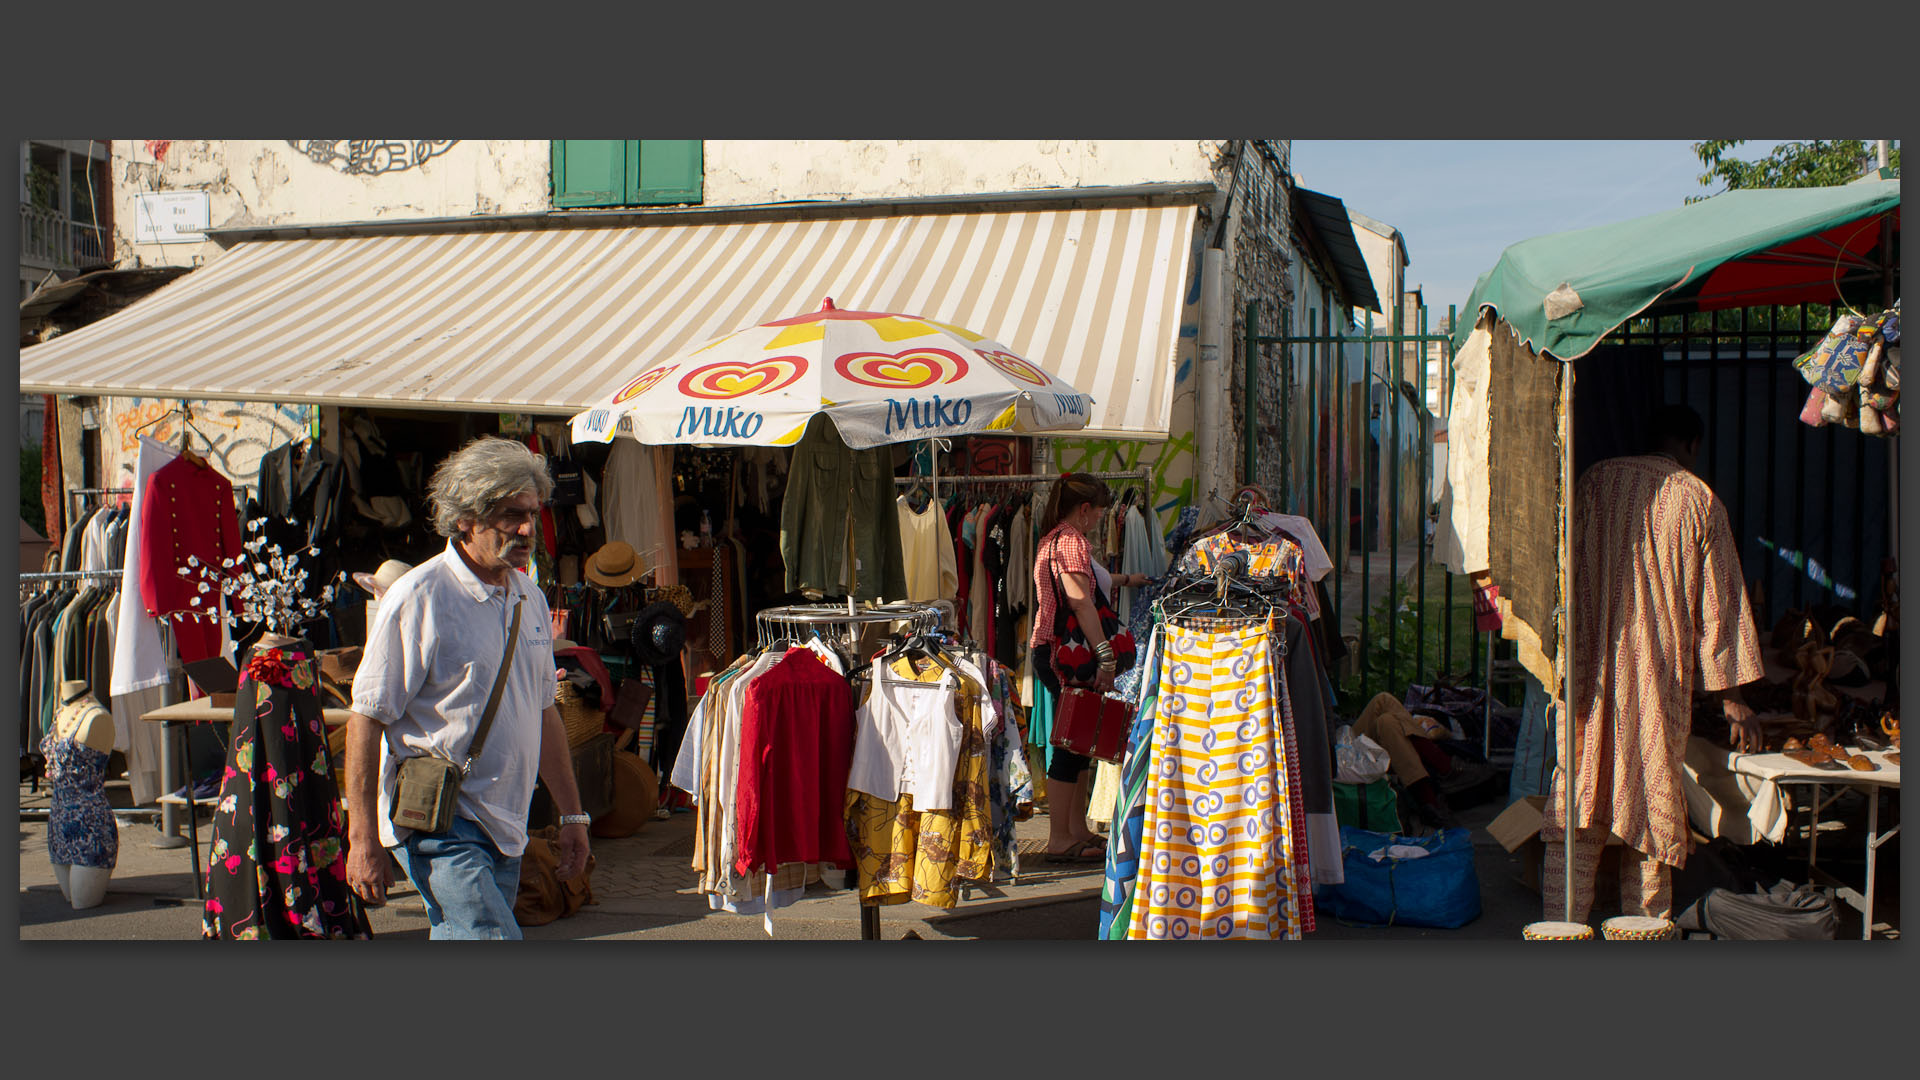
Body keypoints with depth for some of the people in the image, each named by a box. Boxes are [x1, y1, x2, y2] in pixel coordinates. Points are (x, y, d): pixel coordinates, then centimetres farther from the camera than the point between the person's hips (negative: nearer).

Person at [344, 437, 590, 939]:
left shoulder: (529, 597, 12)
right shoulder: (418, 597, -11)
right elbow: (367, 717, -11)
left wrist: (572, 813, 19)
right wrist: (362, 840, -14)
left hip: (504, 829, 7)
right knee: (494, 935, -20)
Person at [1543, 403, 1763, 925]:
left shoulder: (1597, 480, 2)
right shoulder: (1701, 500, 1)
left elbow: (1567, 573, 2)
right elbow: (1719, 606, 3)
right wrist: (1732, 697, 6)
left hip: (1592, 669, 1)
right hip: (1662, 675, 0)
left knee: (1577, 800, 1)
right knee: (1653, 803, 9)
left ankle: (1563, 927, -1)